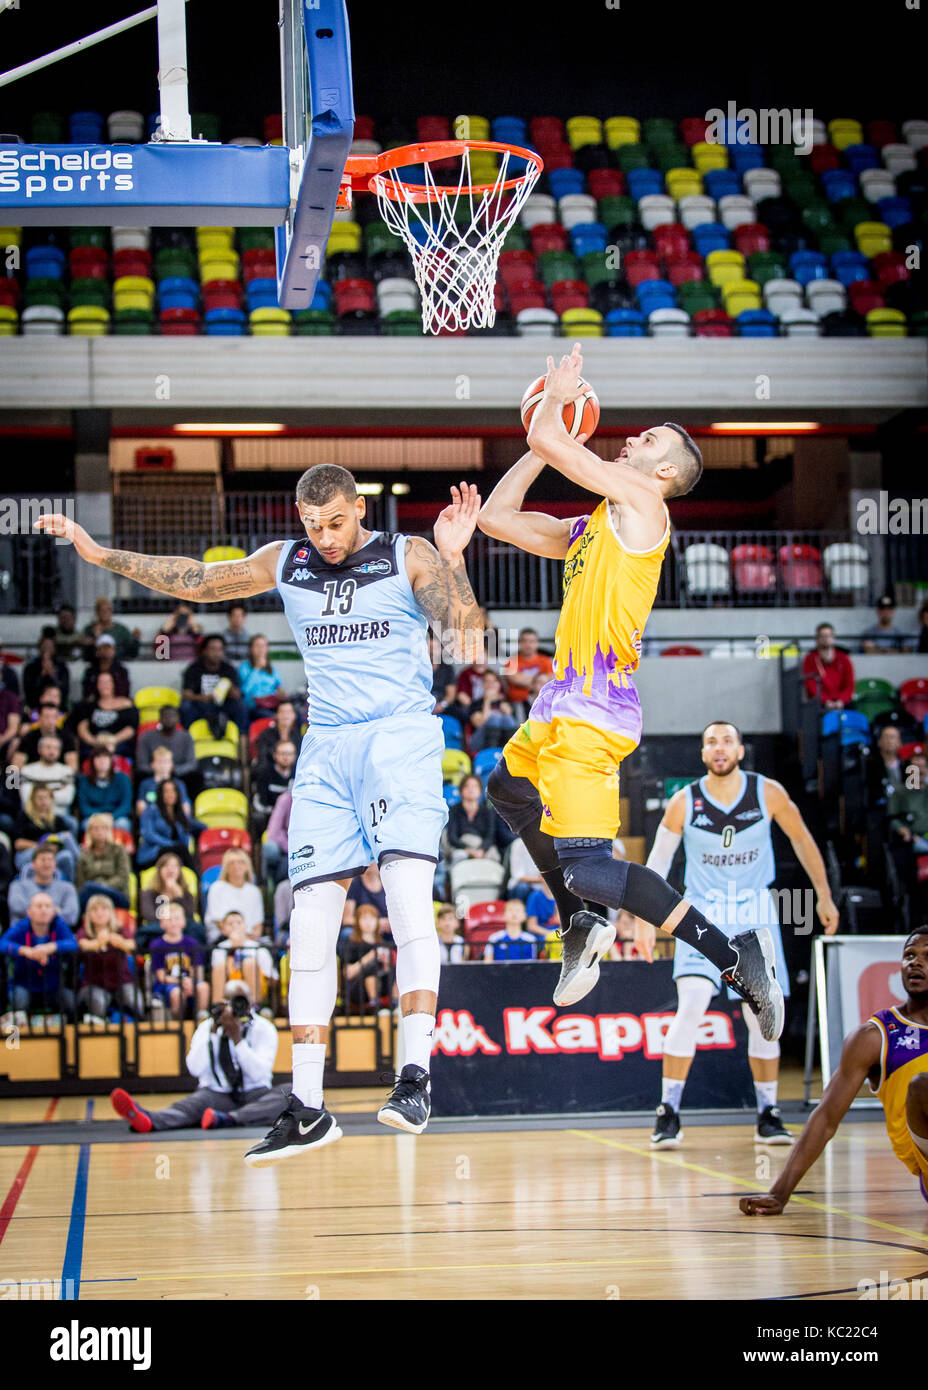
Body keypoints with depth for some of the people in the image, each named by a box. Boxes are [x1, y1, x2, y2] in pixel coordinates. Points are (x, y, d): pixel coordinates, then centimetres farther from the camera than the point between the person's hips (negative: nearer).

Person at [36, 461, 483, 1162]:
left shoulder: (408, 556, 0)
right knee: (311, 918, -1)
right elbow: (196, 581, 22)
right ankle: (307, 1108, 3)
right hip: (325, 749, 5)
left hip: (401, 736, -4)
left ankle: (416, 1076, -22)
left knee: (409, 895, -22)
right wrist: (101, 553, 20)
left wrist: (452, 558, -23)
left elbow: (468, 631, -10)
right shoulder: (285, 563, 12)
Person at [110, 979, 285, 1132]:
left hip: (254, 1095, 0)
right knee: (197, 1100, -34)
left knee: (288, 1093, -31)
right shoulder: (208, 1027, 4)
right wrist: (212, 1031, -15)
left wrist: (237, 1038, -19)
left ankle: (227, 1119, -53)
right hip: (218, 1094, 0)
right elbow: (195, 1069, -10)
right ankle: (147, 1120, -65)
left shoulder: (264, 1028, 2)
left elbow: (259, 1073, -13)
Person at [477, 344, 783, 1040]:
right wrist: (545, 442, 19)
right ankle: (581, 925, 32)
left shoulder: (640, 498, -6)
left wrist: (557, 397, 7)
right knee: (509, 789, 33)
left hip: (594, 713, -10)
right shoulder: (589, 528, 19)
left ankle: (735, 953, -16)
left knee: (586, 867, -17)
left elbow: (545, 437, -13)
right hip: (565, 707, 10)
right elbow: (496, 516, 24)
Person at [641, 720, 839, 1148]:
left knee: (762, 1018, 1)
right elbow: (657, 862, 1)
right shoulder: (684, 803, -10)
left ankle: (768, 1114, 15)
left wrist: (824, 897, 9)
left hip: (755, 916, 1)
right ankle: (669, 1113, -11)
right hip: (702, 915, -1)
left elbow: (802, 841, 6)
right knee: (690, 1007, -17)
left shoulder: (768, 793, -8)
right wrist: (644, 921, -2)